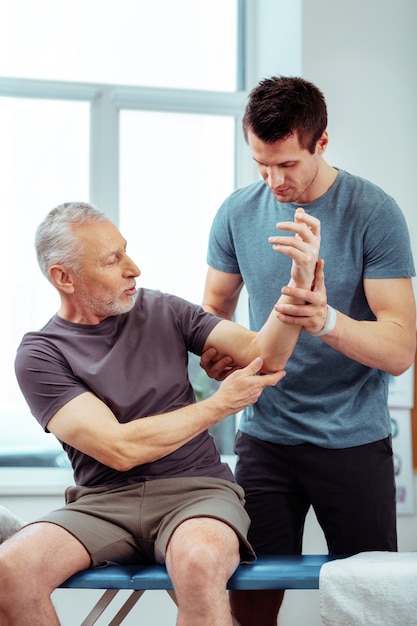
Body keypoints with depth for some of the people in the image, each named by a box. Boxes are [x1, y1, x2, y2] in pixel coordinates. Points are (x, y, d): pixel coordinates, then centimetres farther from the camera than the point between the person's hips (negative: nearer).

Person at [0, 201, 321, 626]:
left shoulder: (162, 312, 8)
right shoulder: (40, 355, -2)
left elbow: (264, 354, -1)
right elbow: (119, 450, -11)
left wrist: (300, 279, -18)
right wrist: (219, 405, -4)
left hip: (195, 489, 0)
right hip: (103, 501, 0)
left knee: (200, 562, -37)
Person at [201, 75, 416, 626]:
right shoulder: (238, 213, 2)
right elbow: (216, 306, 17)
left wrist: (328, 322, -31)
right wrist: (213, 352, -6)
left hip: (355, 441, -2)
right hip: (265, 435, 3)